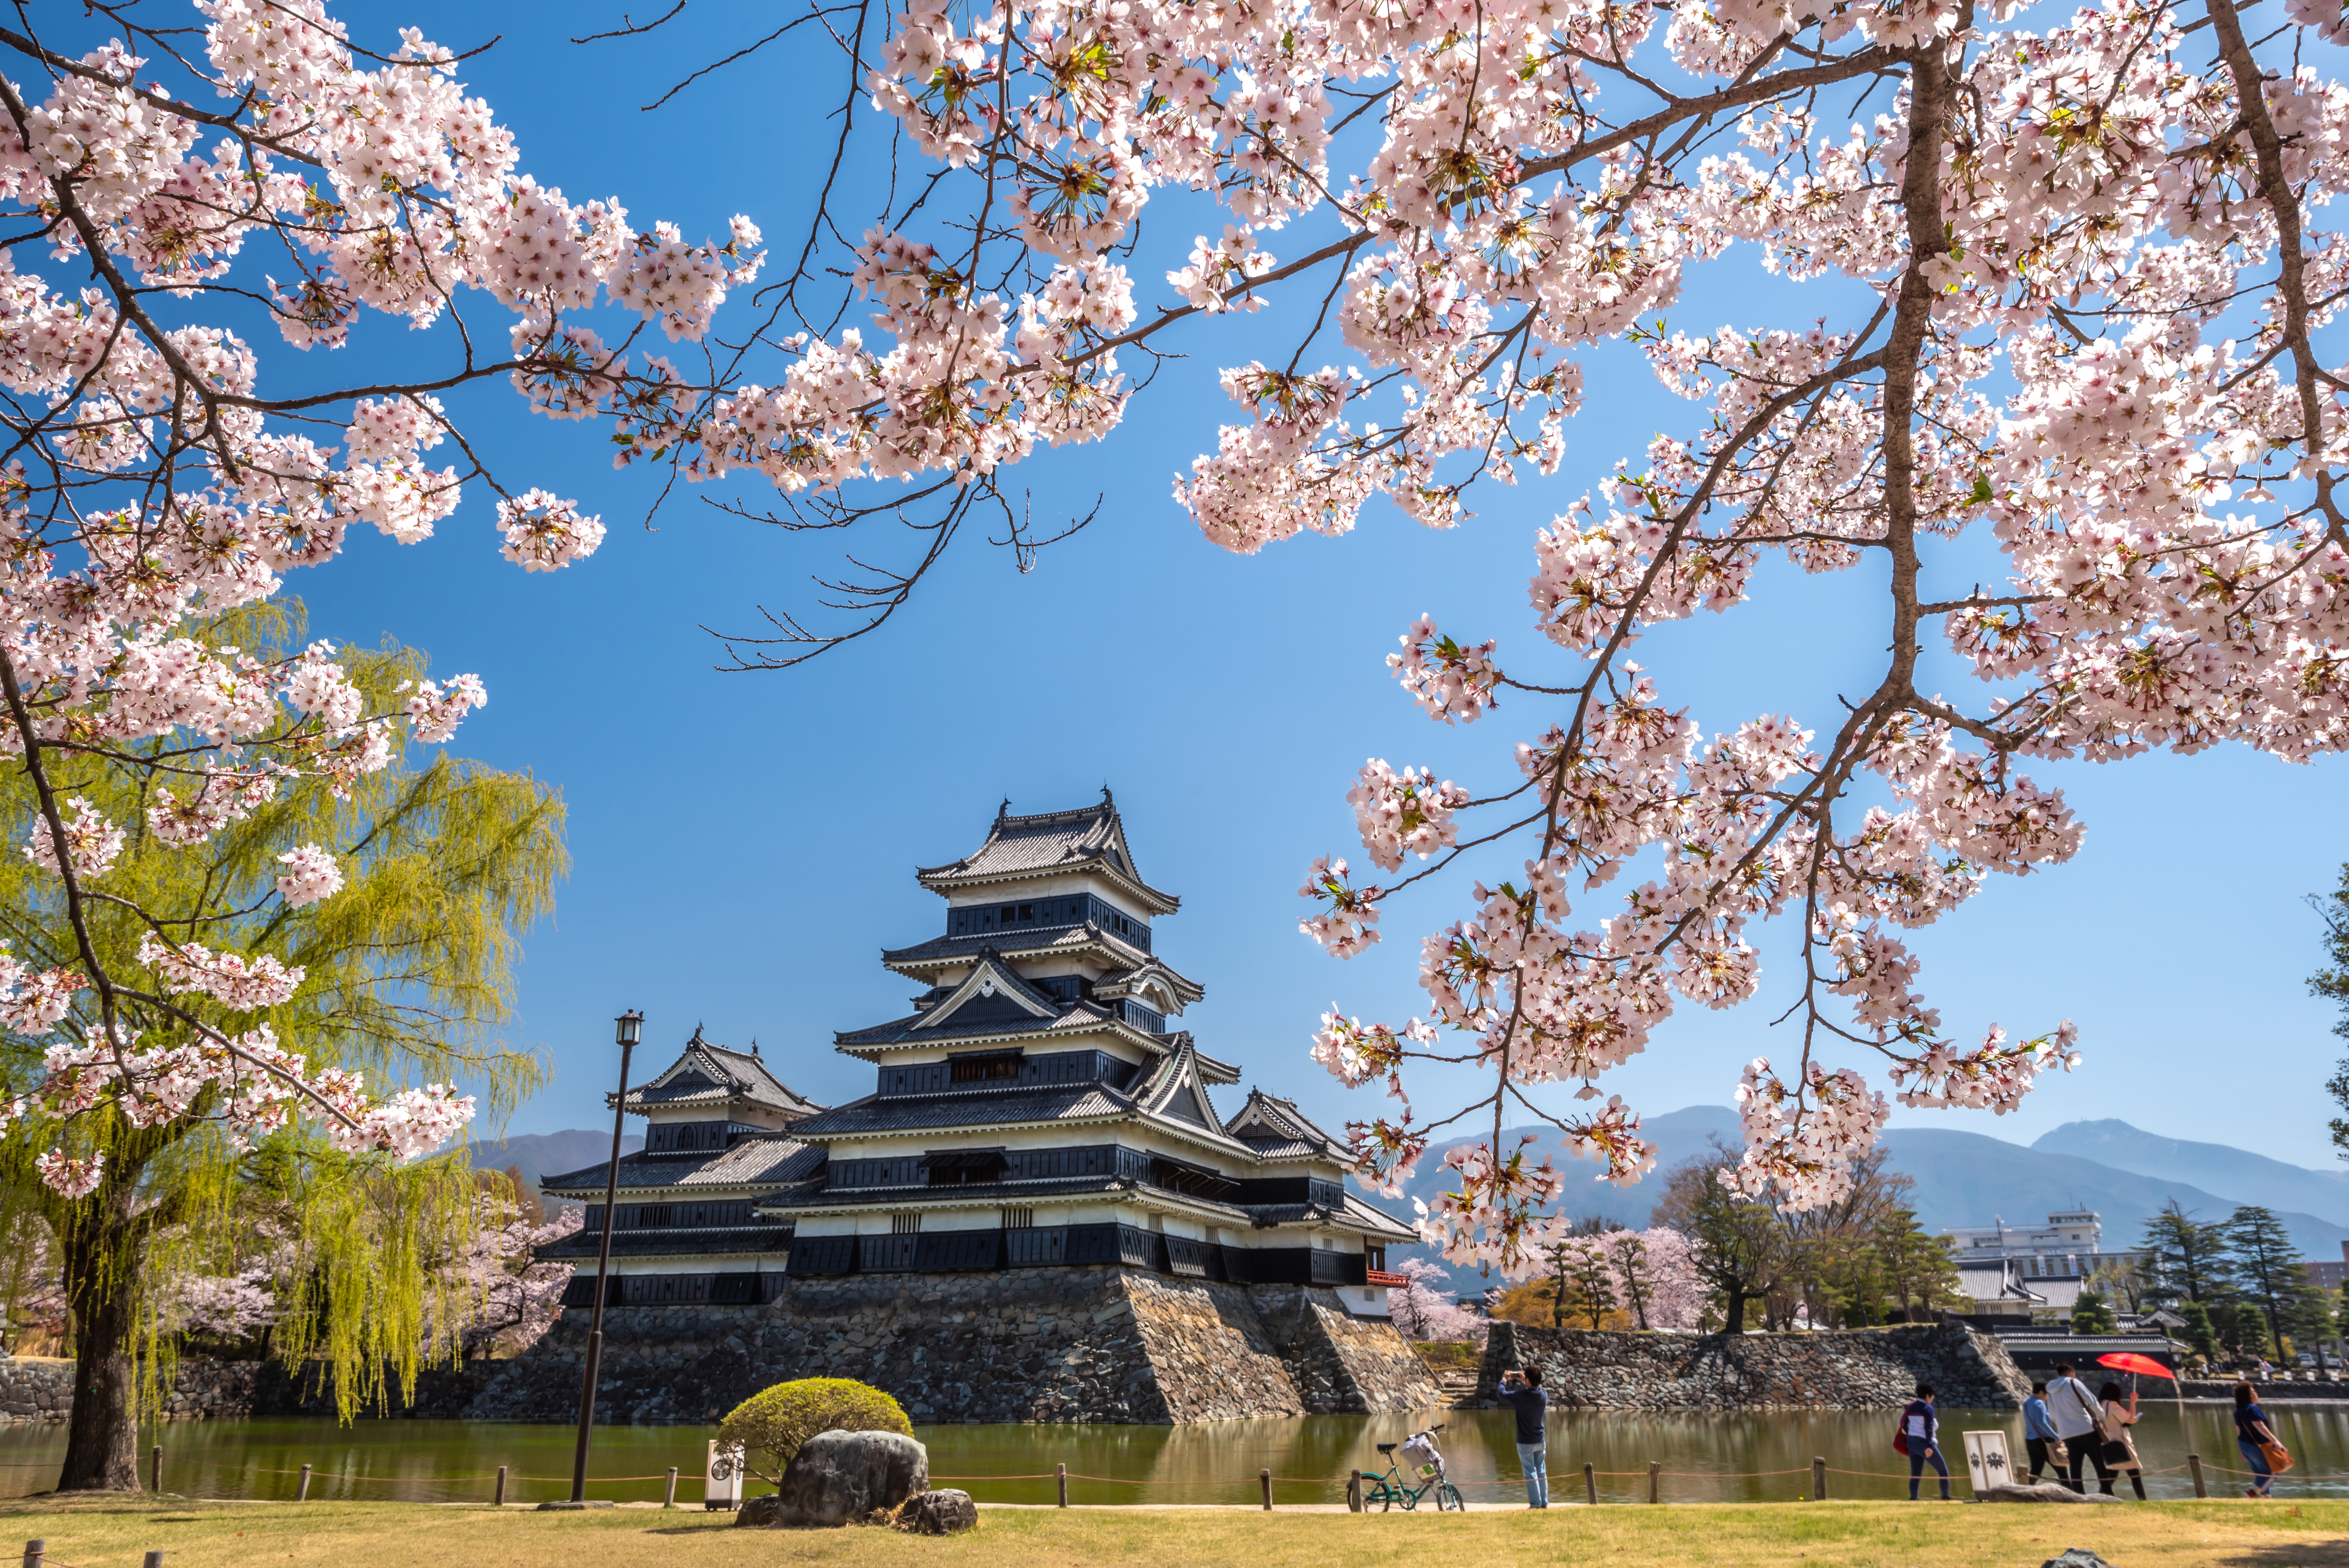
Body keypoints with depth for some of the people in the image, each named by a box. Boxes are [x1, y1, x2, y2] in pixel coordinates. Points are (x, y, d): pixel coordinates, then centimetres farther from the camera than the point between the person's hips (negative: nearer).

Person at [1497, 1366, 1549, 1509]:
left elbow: (1502, 1394, -9)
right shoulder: (1544, 1396, -4)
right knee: (1542, 1472, 14)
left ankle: (1536, 1504, 3)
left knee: (1530, 1474, 2)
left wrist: (1504, 1380, 6)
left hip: (1525, 1443, -5)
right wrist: (1525, 1383, 23)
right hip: (1541, 1441, 5)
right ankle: (1545, 1502, 17)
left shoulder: (1521, 1396, -21)